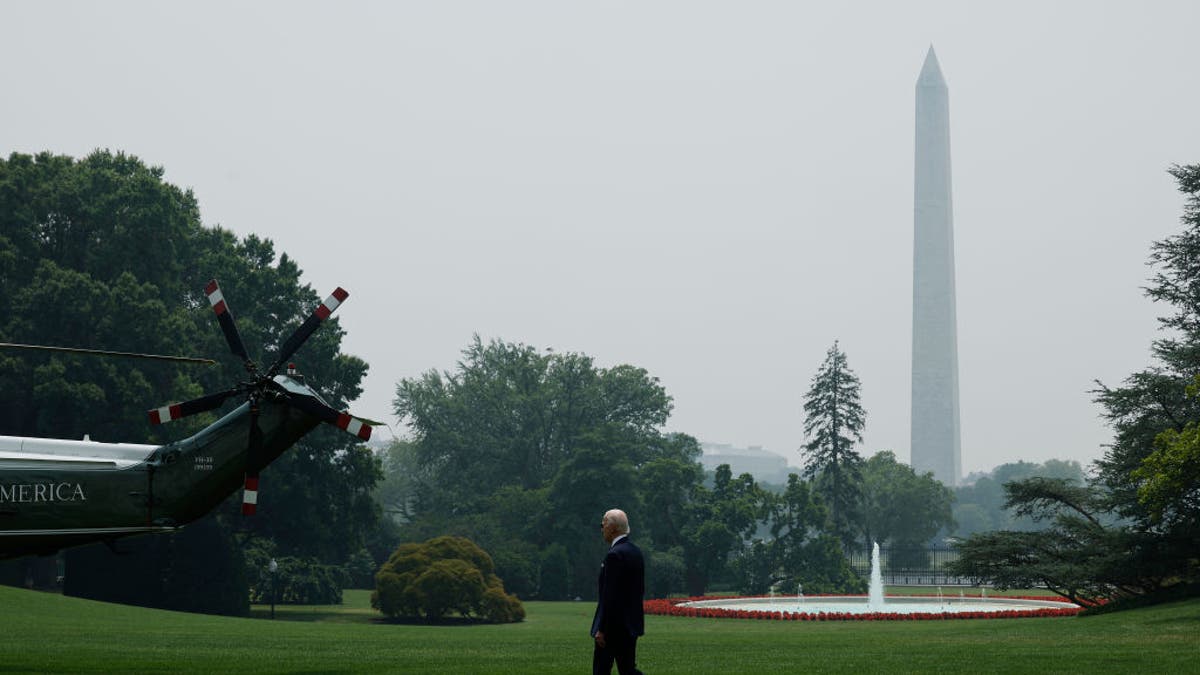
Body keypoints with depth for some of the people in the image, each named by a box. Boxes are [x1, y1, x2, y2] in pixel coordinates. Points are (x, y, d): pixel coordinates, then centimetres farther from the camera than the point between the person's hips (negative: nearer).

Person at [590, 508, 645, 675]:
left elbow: (610, 596, -21)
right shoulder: (636, 552, 11)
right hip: (631, 624, 9)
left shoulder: (615, 555, -18)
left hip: (613, 625, -9)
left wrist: (602, 629, -18)